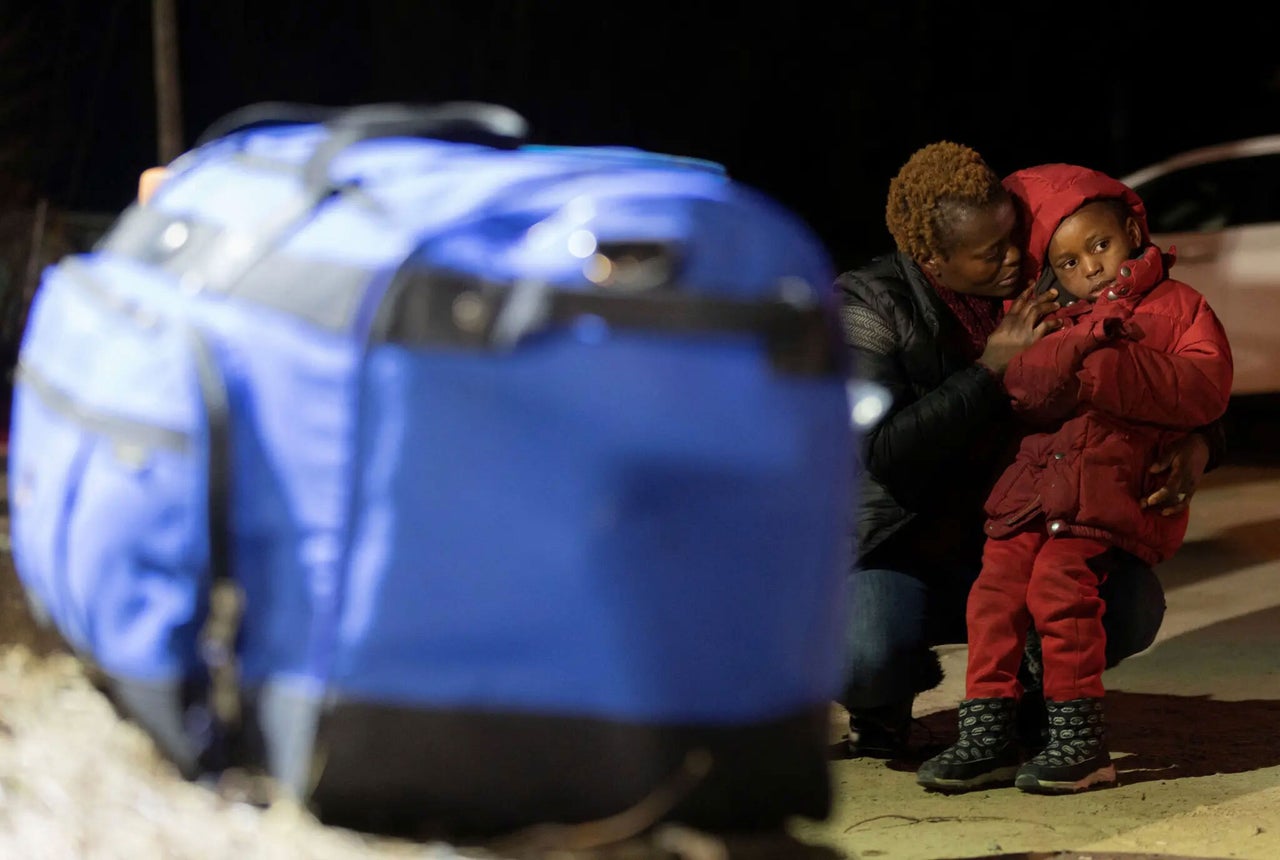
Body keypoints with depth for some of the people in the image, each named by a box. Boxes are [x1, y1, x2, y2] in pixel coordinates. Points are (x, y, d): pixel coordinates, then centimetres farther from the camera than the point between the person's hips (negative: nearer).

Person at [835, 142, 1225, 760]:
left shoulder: (1045, 290, -2)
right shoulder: (868, 307, -11)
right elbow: (885, 453, -23)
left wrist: (1197, 442, -16)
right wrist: (991, 368, -23)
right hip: (904, 557, -3)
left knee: (1131, 601, -26)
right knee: (861, 660, -33)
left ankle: (1035, 680, 8)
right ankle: (888, 691, 7)